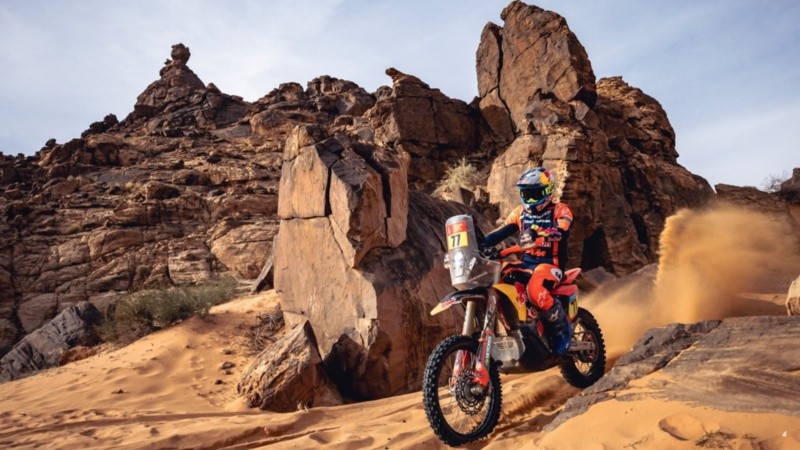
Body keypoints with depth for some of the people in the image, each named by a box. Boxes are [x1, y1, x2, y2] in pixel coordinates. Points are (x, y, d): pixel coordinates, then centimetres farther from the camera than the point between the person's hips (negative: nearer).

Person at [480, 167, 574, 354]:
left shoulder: (560, 211, -1)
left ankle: (563, 328, -9)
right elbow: (500, 232, 5)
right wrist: (480, 244, -13)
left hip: (550, 264, -5)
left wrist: (538, 232, -44)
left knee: (535, 291, -36)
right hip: (525, 263, 6)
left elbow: (561, 232, -24)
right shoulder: (520, 212, 15)